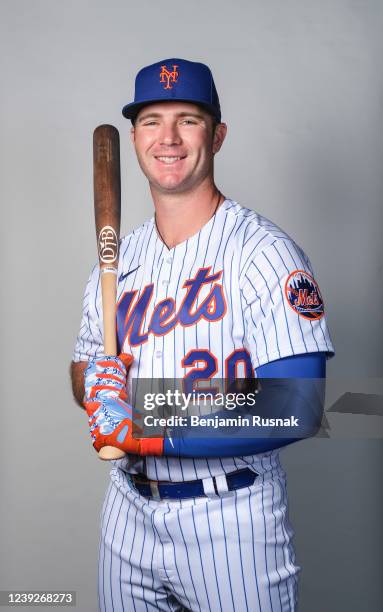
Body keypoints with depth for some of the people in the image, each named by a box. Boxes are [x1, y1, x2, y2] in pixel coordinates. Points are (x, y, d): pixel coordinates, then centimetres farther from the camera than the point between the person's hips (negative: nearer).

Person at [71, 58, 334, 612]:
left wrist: (146, 434, -22)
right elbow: (83, 365, 15)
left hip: (231, 519, -5)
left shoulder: (263, 252, -15)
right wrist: (93, 384, -10)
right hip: (128, 510, 6)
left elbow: (297, 407, -22)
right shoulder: (118, 261, 6)